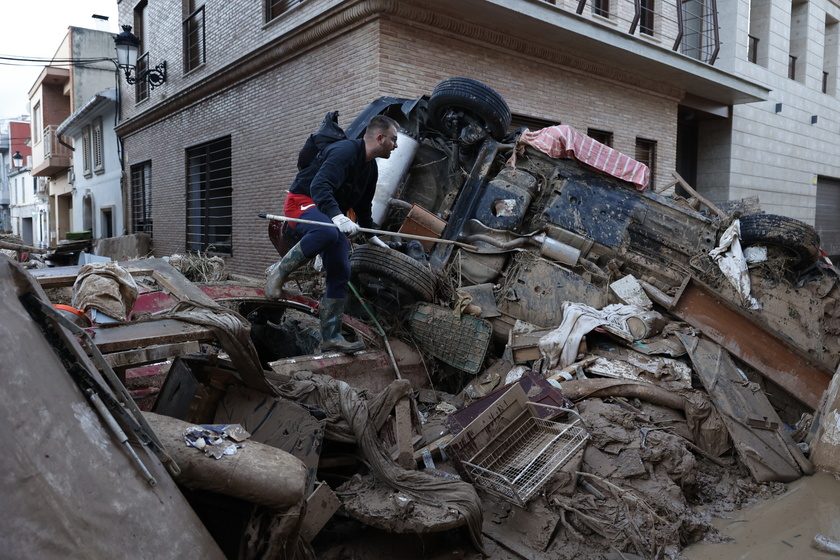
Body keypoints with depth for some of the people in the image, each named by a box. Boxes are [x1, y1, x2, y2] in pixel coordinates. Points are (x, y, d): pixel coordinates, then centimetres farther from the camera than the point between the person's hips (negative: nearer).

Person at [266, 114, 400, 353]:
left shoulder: (371, 169, 13)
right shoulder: (345, 151, -18)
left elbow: (363, 209, 25)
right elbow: (319, 186, -33)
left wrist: (373, 237, 24)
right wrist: (337, 216, -47)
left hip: (333, 217, 9)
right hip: (302, 202, -9)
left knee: (341, 274, -2)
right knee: (326, 232, -42)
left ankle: (331, 337, 4)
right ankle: (279, 271, -20)